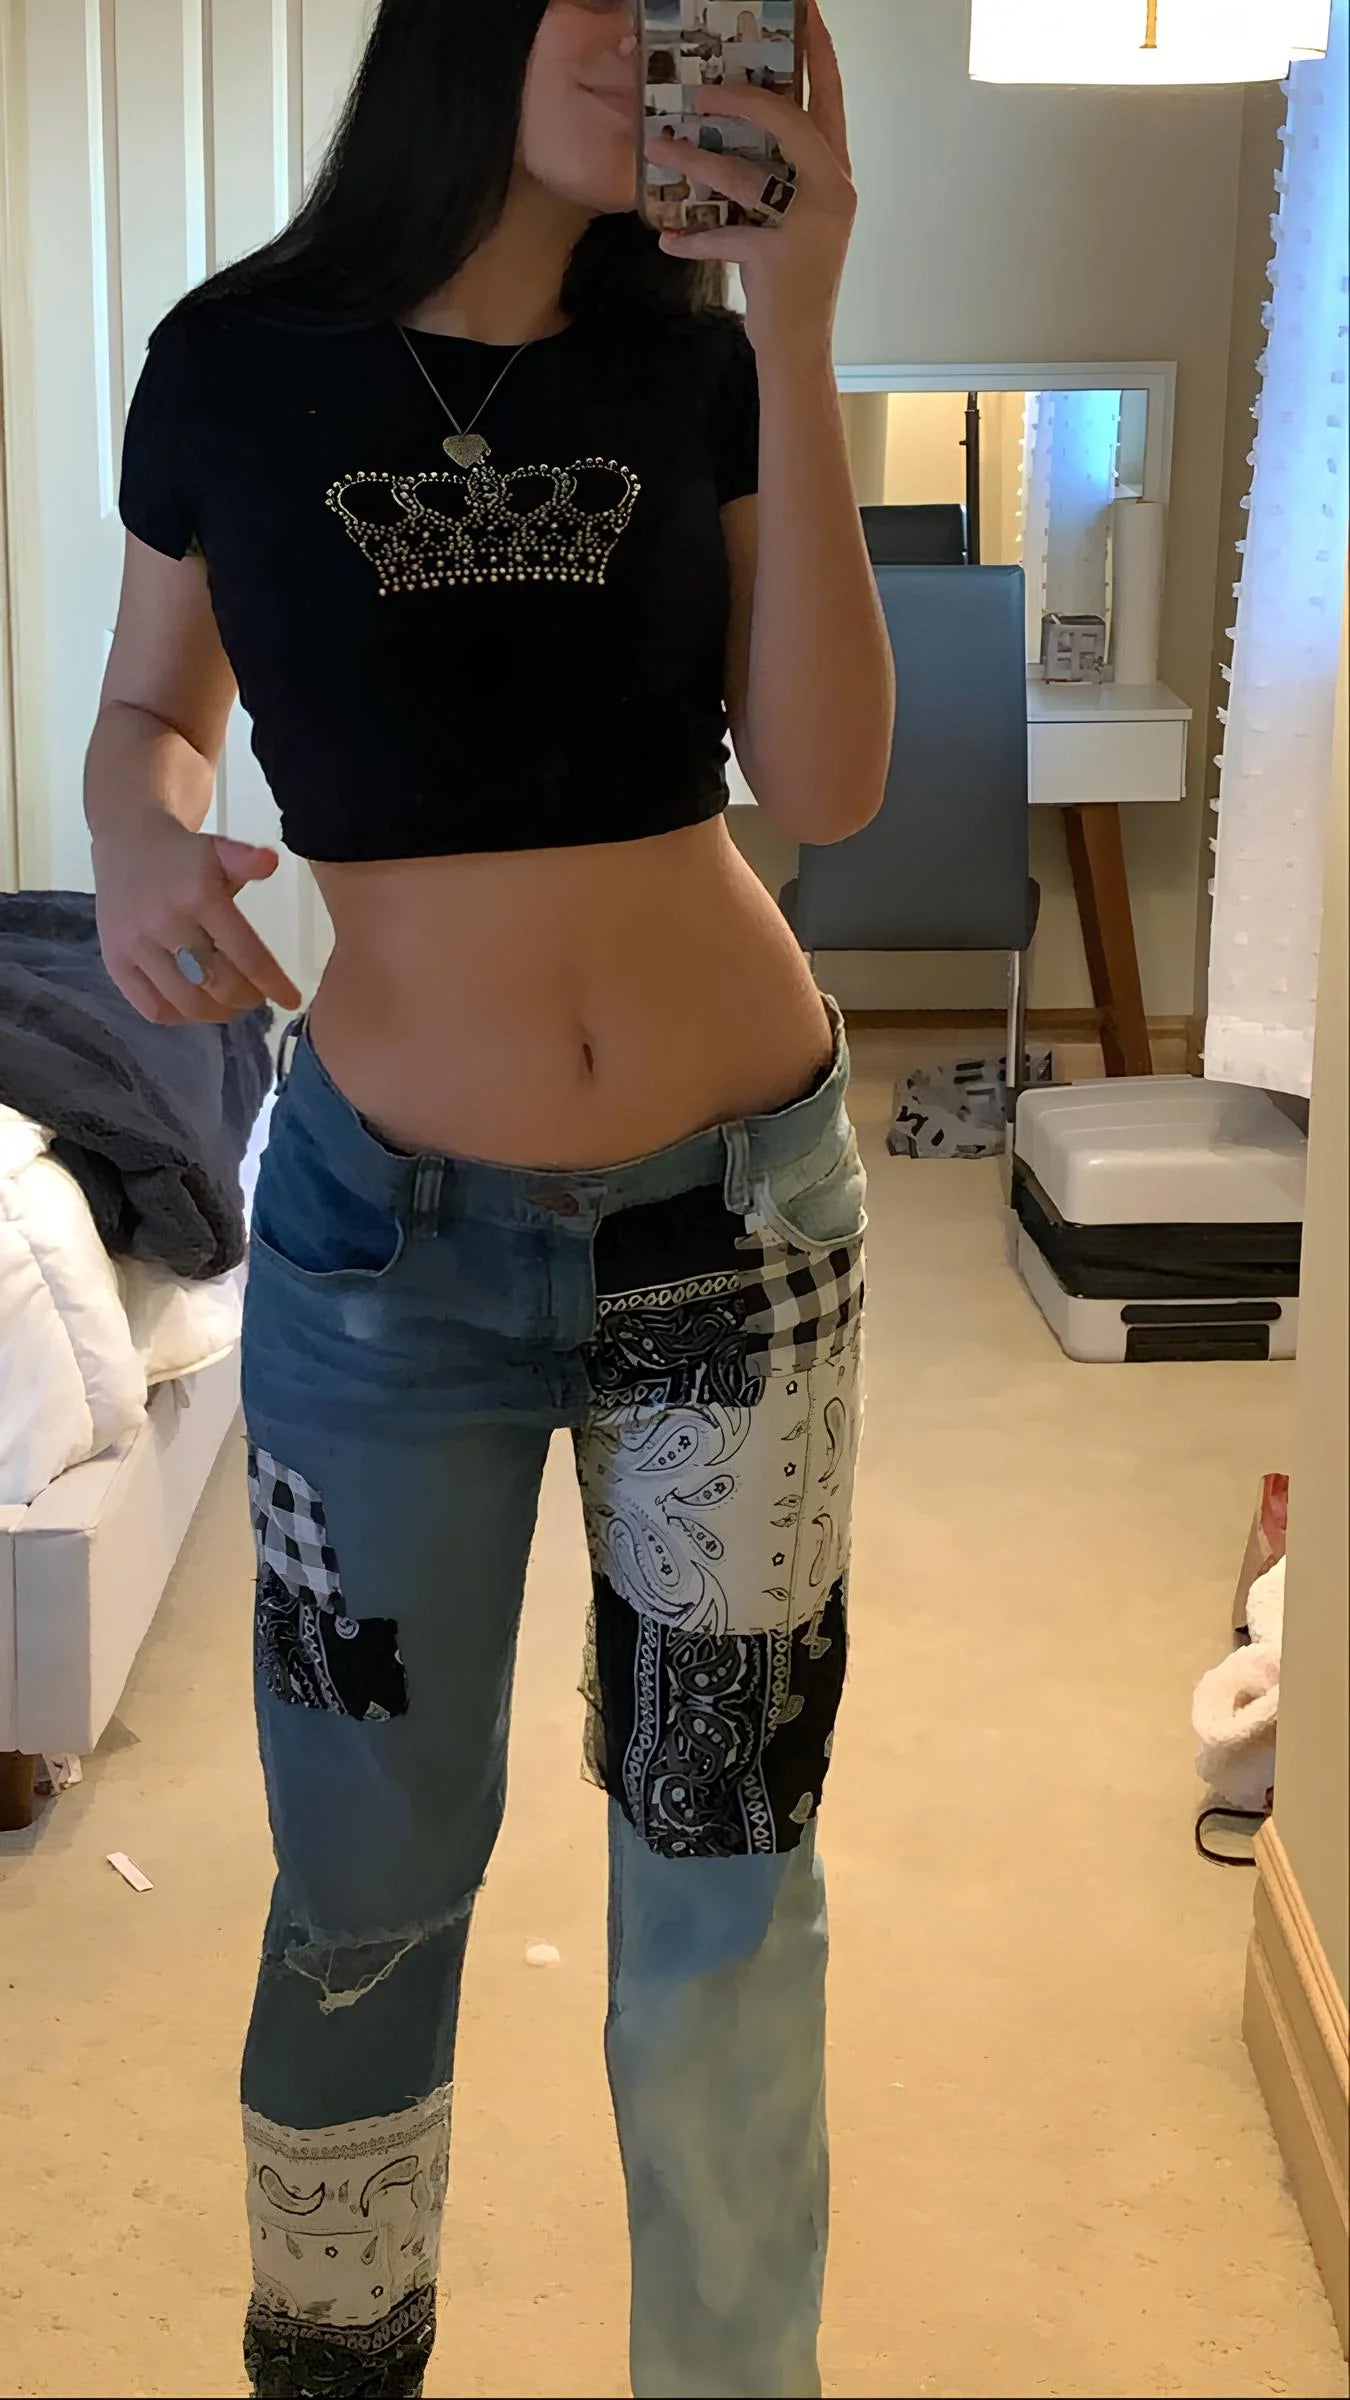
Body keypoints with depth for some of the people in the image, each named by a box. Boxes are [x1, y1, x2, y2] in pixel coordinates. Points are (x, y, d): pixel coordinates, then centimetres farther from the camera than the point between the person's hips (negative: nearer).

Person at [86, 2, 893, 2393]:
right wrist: (140, 841, -14)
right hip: (389, 1221, 0)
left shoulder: (694, 358, -2)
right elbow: (150, 708, 9)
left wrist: (792, 342, -16)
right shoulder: (237, 361, -4)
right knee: (370, 1867, 9)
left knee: (724, 1849, 11)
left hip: (739, 1202, 1)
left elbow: (822, 785, -12)